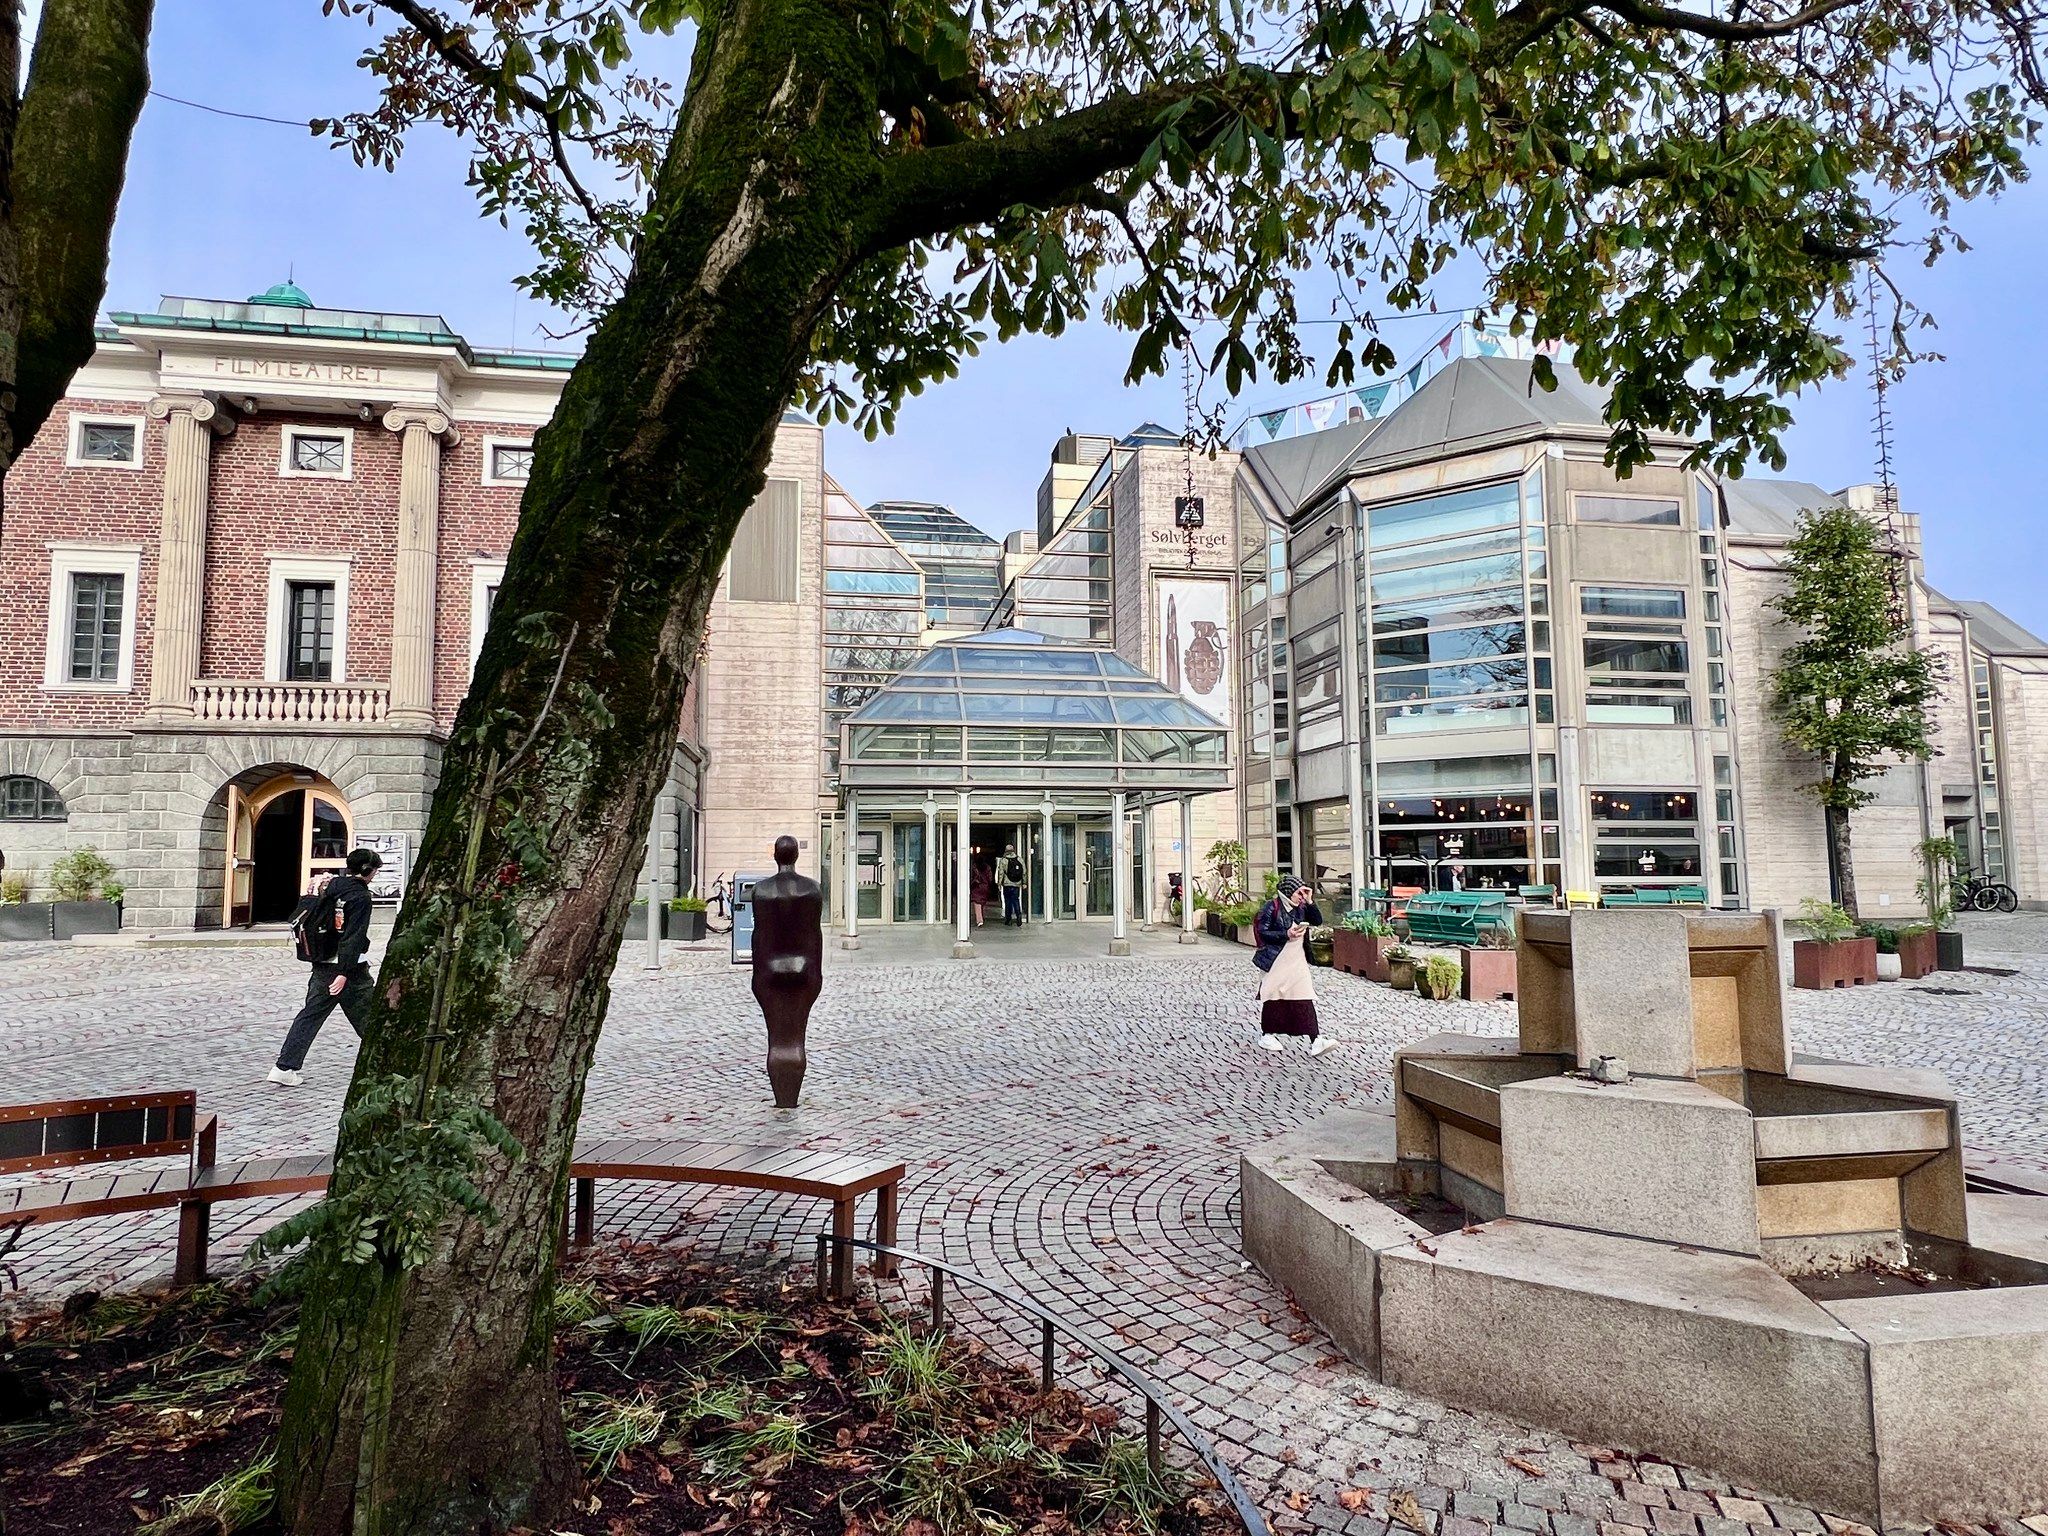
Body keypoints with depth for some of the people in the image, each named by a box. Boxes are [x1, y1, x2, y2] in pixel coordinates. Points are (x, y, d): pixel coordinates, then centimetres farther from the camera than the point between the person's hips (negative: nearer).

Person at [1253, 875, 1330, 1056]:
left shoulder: (1301, 908, 9)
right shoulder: (1272, 908, -9)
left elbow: (1317, 920, 7)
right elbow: (1262, 932, -12)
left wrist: (1309, 901, -4)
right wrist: (1286, 935, -21)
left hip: (1297, 961, 5)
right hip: (1276, 961, -5)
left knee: (1305, 999, -4)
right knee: (1272, 997, 6)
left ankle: (1315, 1042, -10)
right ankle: (1266, 1035, 23)